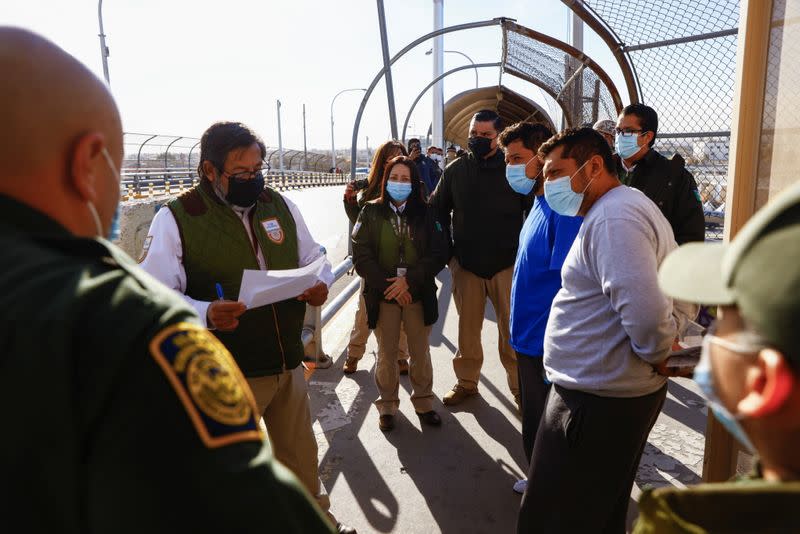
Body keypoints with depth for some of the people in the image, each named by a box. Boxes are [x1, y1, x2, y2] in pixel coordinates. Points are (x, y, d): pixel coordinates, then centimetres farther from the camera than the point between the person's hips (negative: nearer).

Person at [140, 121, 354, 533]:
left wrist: (320, 284, -9)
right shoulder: (175, 219, -11)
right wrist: (205, 313, -34)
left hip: (288, 364, 5)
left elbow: (313, 258, 14)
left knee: (302, 456, 22)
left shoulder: (279, 205, 4)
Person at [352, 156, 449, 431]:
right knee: (386, 353, 9)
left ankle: (423, 401, 29)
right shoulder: (371, 212, 0)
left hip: (418, 293, 1)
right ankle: (387, 404, 26)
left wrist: (409, 280, -15)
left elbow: (439, 253, -5)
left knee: (420, 352, 10)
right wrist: (387, 286, -13)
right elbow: (361, 255, -6)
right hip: (383, 294, 0)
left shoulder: (425, 213, 1)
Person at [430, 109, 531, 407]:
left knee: (512, 330, 5)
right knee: (467, 328, 13)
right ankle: (466, 382, 29)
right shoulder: (455, 170, 3)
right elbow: (438, 210, 12)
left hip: (507, 264, -2)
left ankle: (520, 385, 22)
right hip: (465, 265, 2)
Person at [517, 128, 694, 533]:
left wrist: (658, 352, -13)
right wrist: (668, 334, 7)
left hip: (595, 403, -11)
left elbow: (644, 310, -32)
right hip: (628, 392, 11)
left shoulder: (612, 218, -20)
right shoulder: (634, 206, 14)